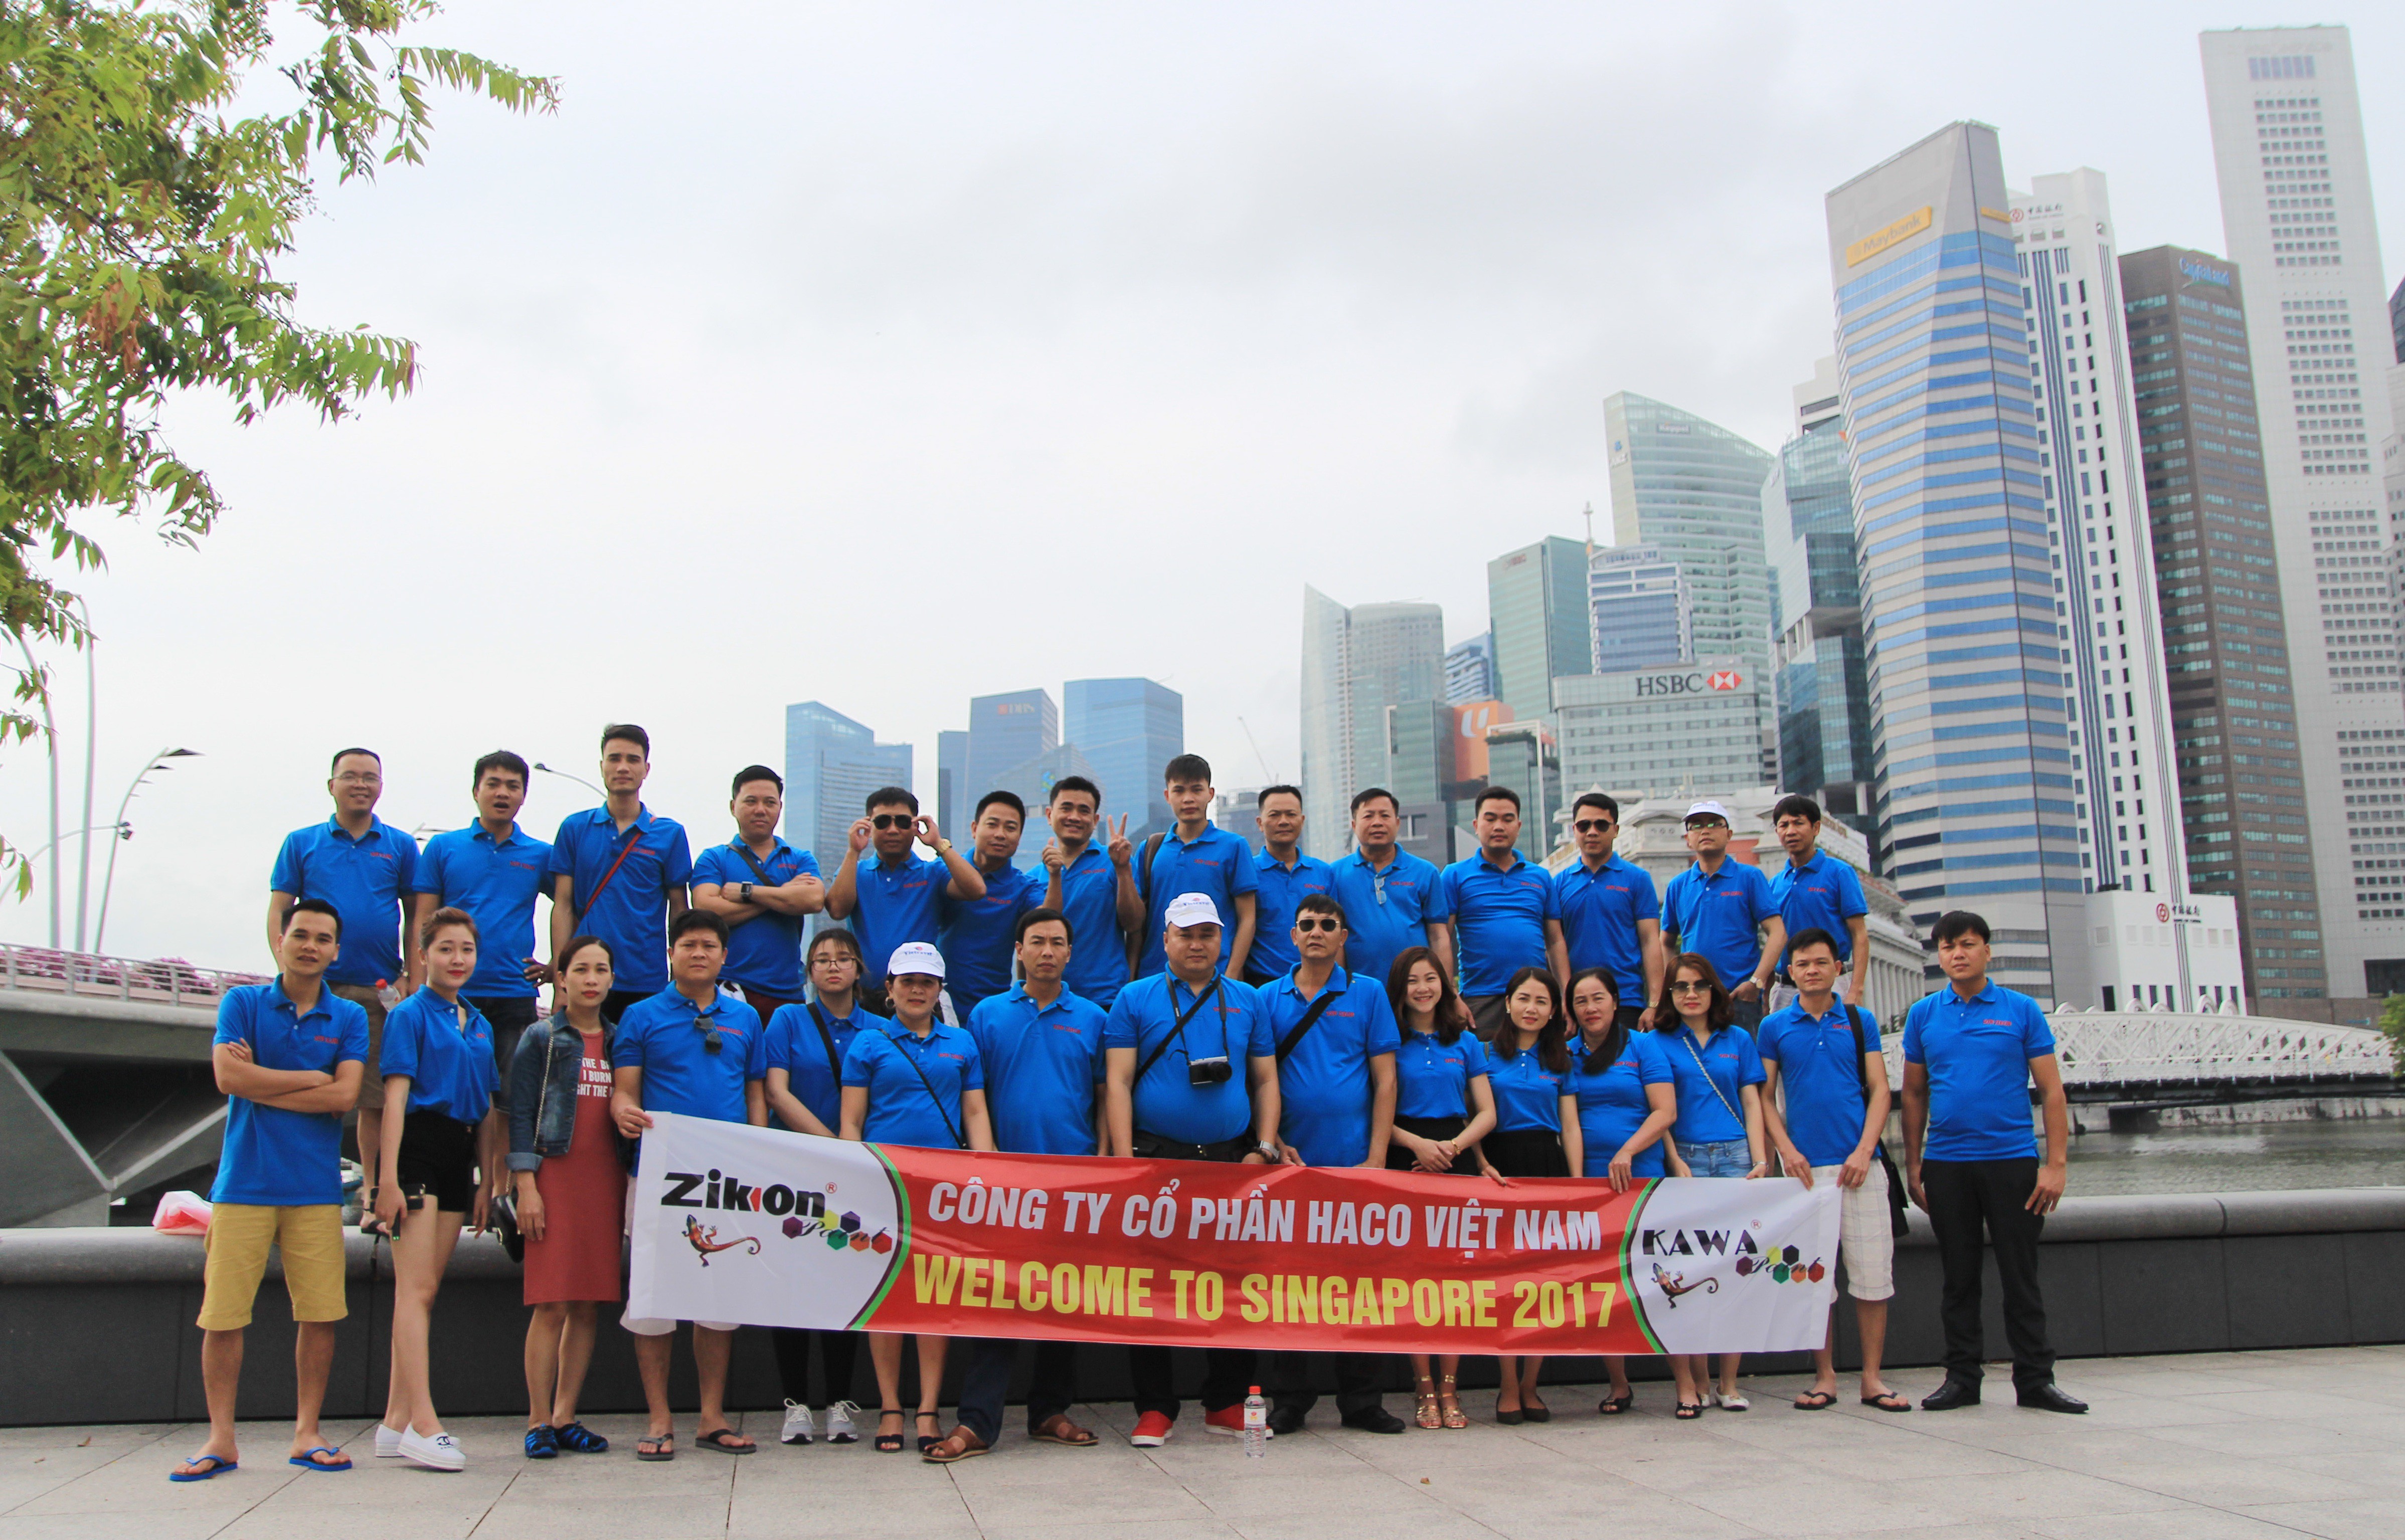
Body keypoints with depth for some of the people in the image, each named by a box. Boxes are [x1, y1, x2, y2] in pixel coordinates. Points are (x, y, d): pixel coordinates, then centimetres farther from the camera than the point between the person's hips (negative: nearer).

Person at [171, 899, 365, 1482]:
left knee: (319, 1313, 0)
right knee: (222, 1314, 0)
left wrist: (259, 1084, -7)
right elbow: (229, 1077, -9)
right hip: (244, 1182, -1)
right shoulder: (242, 1002, 6)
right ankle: (220, 1439, 11)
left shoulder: (349, 1017, 8)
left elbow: (345, 1096, -6)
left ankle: (307, 1432, 12)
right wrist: (313, 1078, -6)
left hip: (316, 1187, 1)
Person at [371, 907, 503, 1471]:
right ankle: (423, 1423, -13)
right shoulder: (410, 1015, -2)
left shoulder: (479, 1025, 17)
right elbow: (396, 1096, -10)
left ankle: (396, 1421, 12)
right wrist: (388, 1177, -17)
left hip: (459, 1155, 7)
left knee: (424, 1290, 8)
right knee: (417, 1287, -10)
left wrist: (487, 1182, 15)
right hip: (417, 1146, -7)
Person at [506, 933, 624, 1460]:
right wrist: (525, 1185, -9)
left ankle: (565, 1417, 11)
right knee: (551, 1304, -6)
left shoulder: (620, 1041, 15)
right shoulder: (541, 1038, 5)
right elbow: (520, 1113, 0)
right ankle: (538, 1422, 1)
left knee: (588, 1307, 3)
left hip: (606, 1180, 4)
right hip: (554, 1175, -4)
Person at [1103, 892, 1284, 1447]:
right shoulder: (1135, 999, 4)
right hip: (1157, 1159, -2)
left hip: (1233, 1162, 2)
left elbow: (1266, 1080, 12)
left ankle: (1227, 1404, 17)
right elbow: (1117, 1083, -2)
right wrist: (1125, 1159, -11)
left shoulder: (1247, 1001, 12)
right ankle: (1155, 1409, 10)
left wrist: (1264, 1149, 0)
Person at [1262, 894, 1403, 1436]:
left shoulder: (1368, 994, 5)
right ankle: (1289, 1401, 14)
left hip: (1353, 1163, -1)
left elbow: (1384, 1080, 1)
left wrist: (1377, 1158, -7)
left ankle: (1361, 1401, 14)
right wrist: (1273, 1143, -7)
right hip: (1291, 1163, 1)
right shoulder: (1268, 999, 7)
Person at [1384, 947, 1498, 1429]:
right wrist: (1417, 1143, -13)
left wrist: (1454, 1146, -7)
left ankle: (1449, 1388, 5)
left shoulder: (1465, 1042, 12)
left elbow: (1486, 1113, 9)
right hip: (1406, 1159, -2)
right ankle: (1424, 1389, 4)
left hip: (1458, 1158, 2)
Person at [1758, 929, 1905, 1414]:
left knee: (1873, 1270, -1)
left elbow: (1879, 1090, 5)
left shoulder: (1860, 1022, 8)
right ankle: (1825, 1377, 12)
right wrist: (1786, 1150, -7)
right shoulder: (1775, 1027, 7)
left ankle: (1872, 1378, 8)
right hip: (1805, 1167, 0)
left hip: (1859, 1163, 0)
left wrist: (1864, 1151, -7)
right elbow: (1764, 1097, 6)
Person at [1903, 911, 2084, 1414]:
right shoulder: (1923, 1015, 7)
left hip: (2013, 1160, -2)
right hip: (1946, 1164, 2)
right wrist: (1913, 1164, 6)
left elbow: (2051, 1090, 0)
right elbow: (1914, 1093, 11)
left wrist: (2056, 1163, -8)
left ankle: (2035, 1379, 12)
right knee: (1959, 1278, 8)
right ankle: (1962, 1378, 16)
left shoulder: (2022, 1010, 1)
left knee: (2021, 1276, 3)